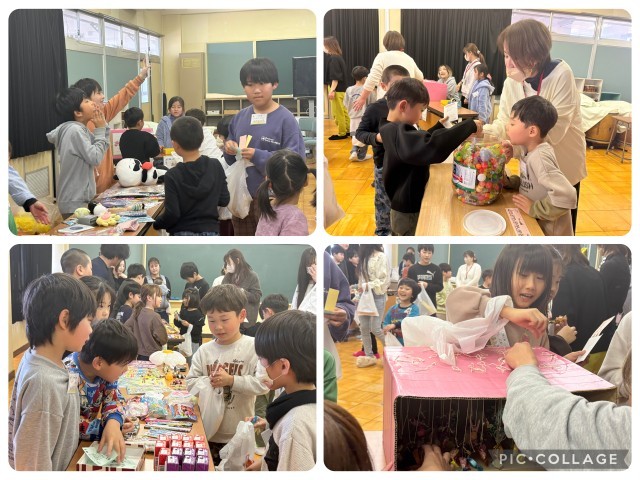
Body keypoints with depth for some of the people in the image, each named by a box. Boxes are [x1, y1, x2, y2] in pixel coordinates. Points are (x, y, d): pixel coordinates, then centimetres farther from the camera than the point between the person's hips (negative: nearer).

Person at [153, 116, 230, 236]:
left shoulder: (173, 175, -13)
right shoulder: (215, 166, -3)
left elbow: (172, 214, -14)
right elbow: (224, 200, 4)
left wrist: (156, 224, 4)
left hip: (183, 235, -3)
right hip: (211, 234, 3)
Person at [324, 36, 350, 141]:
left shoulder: (333, 58, -17)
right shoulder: (338, 57, 11)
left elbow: (335, 77, -21)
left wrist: (332, 90, -22)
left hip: (337, 89, -10)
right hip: (341, 88, 10)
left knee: (338, 112, -2)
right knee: (343, 111, 16)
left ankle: (342, 133, 4)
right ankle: (348, 130, 24)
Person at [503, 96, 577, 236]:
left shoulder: (539, 157, -25)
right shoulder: (531, 150, 0)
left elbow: (566, 196, -34)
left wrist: (534, 209, -25)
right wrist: (509, 182, -5)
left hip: (548, 230, -7)